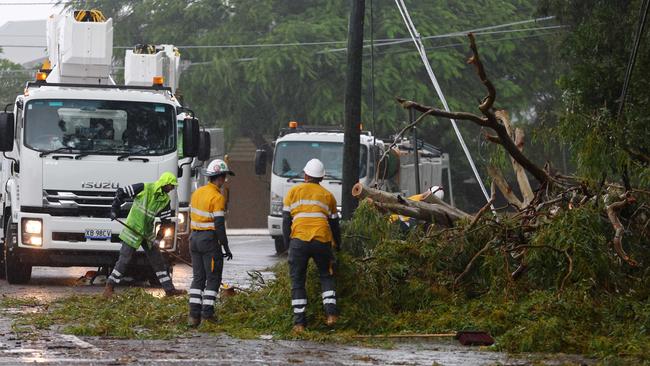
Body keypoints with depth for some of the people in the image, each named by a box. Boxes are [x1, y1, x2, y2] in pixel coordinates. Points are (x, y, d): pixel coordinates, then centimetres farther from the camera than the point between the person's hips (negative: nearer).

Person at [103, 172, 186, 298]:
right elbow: (121, 192, -11)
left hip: (147, 233, 6)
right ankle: (109, 286, 5)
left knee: (158, 261, 9)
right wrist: (115, 210, -13)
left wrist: (158, 238, -6)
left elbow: (166, 221, 5)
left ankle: (169, 289, 15)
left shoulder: (165, 200, 1)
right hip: (132, 231, -6)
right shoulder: (144, 188, -16)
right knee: (124, 260, -6)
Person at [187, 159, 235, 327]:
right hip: (210, 239, -7)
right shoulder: (217, 197, -15)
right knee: (213, 278, 3)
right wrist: (226, 248, -13)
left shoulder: (197, 193, 9)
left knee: (198, 277, 10)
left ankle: (194, 314, 4)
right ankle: (207, 312, -1)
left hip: (194, 237, 7)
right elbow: (219, 225, -19)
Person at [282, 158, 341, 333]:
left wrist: (287, 244, 16)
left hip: (299, 240, -1)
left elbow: (286, 220, 9)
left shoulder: (293, 192, 11)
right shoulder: (327, 196, 14)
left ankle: (299, 322, 2)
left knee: (298, 281, 6)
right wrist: (337, 245, 31)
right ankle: (331, 312, -1)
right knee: (326, 276, 17)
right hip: (322, 241, 1)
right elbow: (334, 224, 17)